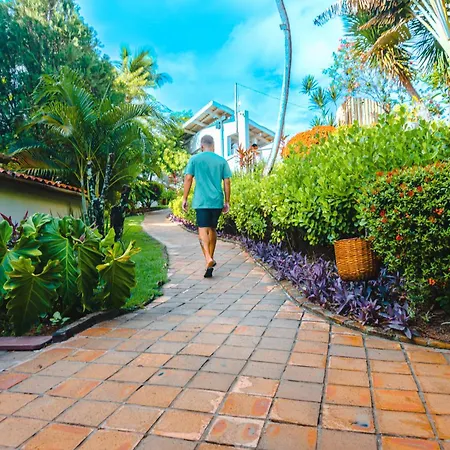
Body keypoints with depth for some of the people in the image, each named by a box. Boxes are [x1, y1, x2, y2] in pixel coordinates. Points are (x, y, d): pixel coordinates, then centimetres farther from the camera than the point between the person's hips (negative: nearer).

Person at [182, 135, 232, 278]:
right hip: (217, 201, 3)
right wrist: (227, 202, 10)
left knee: (203, 229, -7)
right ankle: (211, 259, 26)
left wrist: (185, 199, 4)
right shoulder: (222, 161, 8)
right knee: (212, 229, 16)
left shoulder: (195, 159, 3)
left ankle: (208, 259, -27)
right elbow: (227, 182, 5)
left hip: (201, 201, -3)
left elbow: (188, 179, -2)